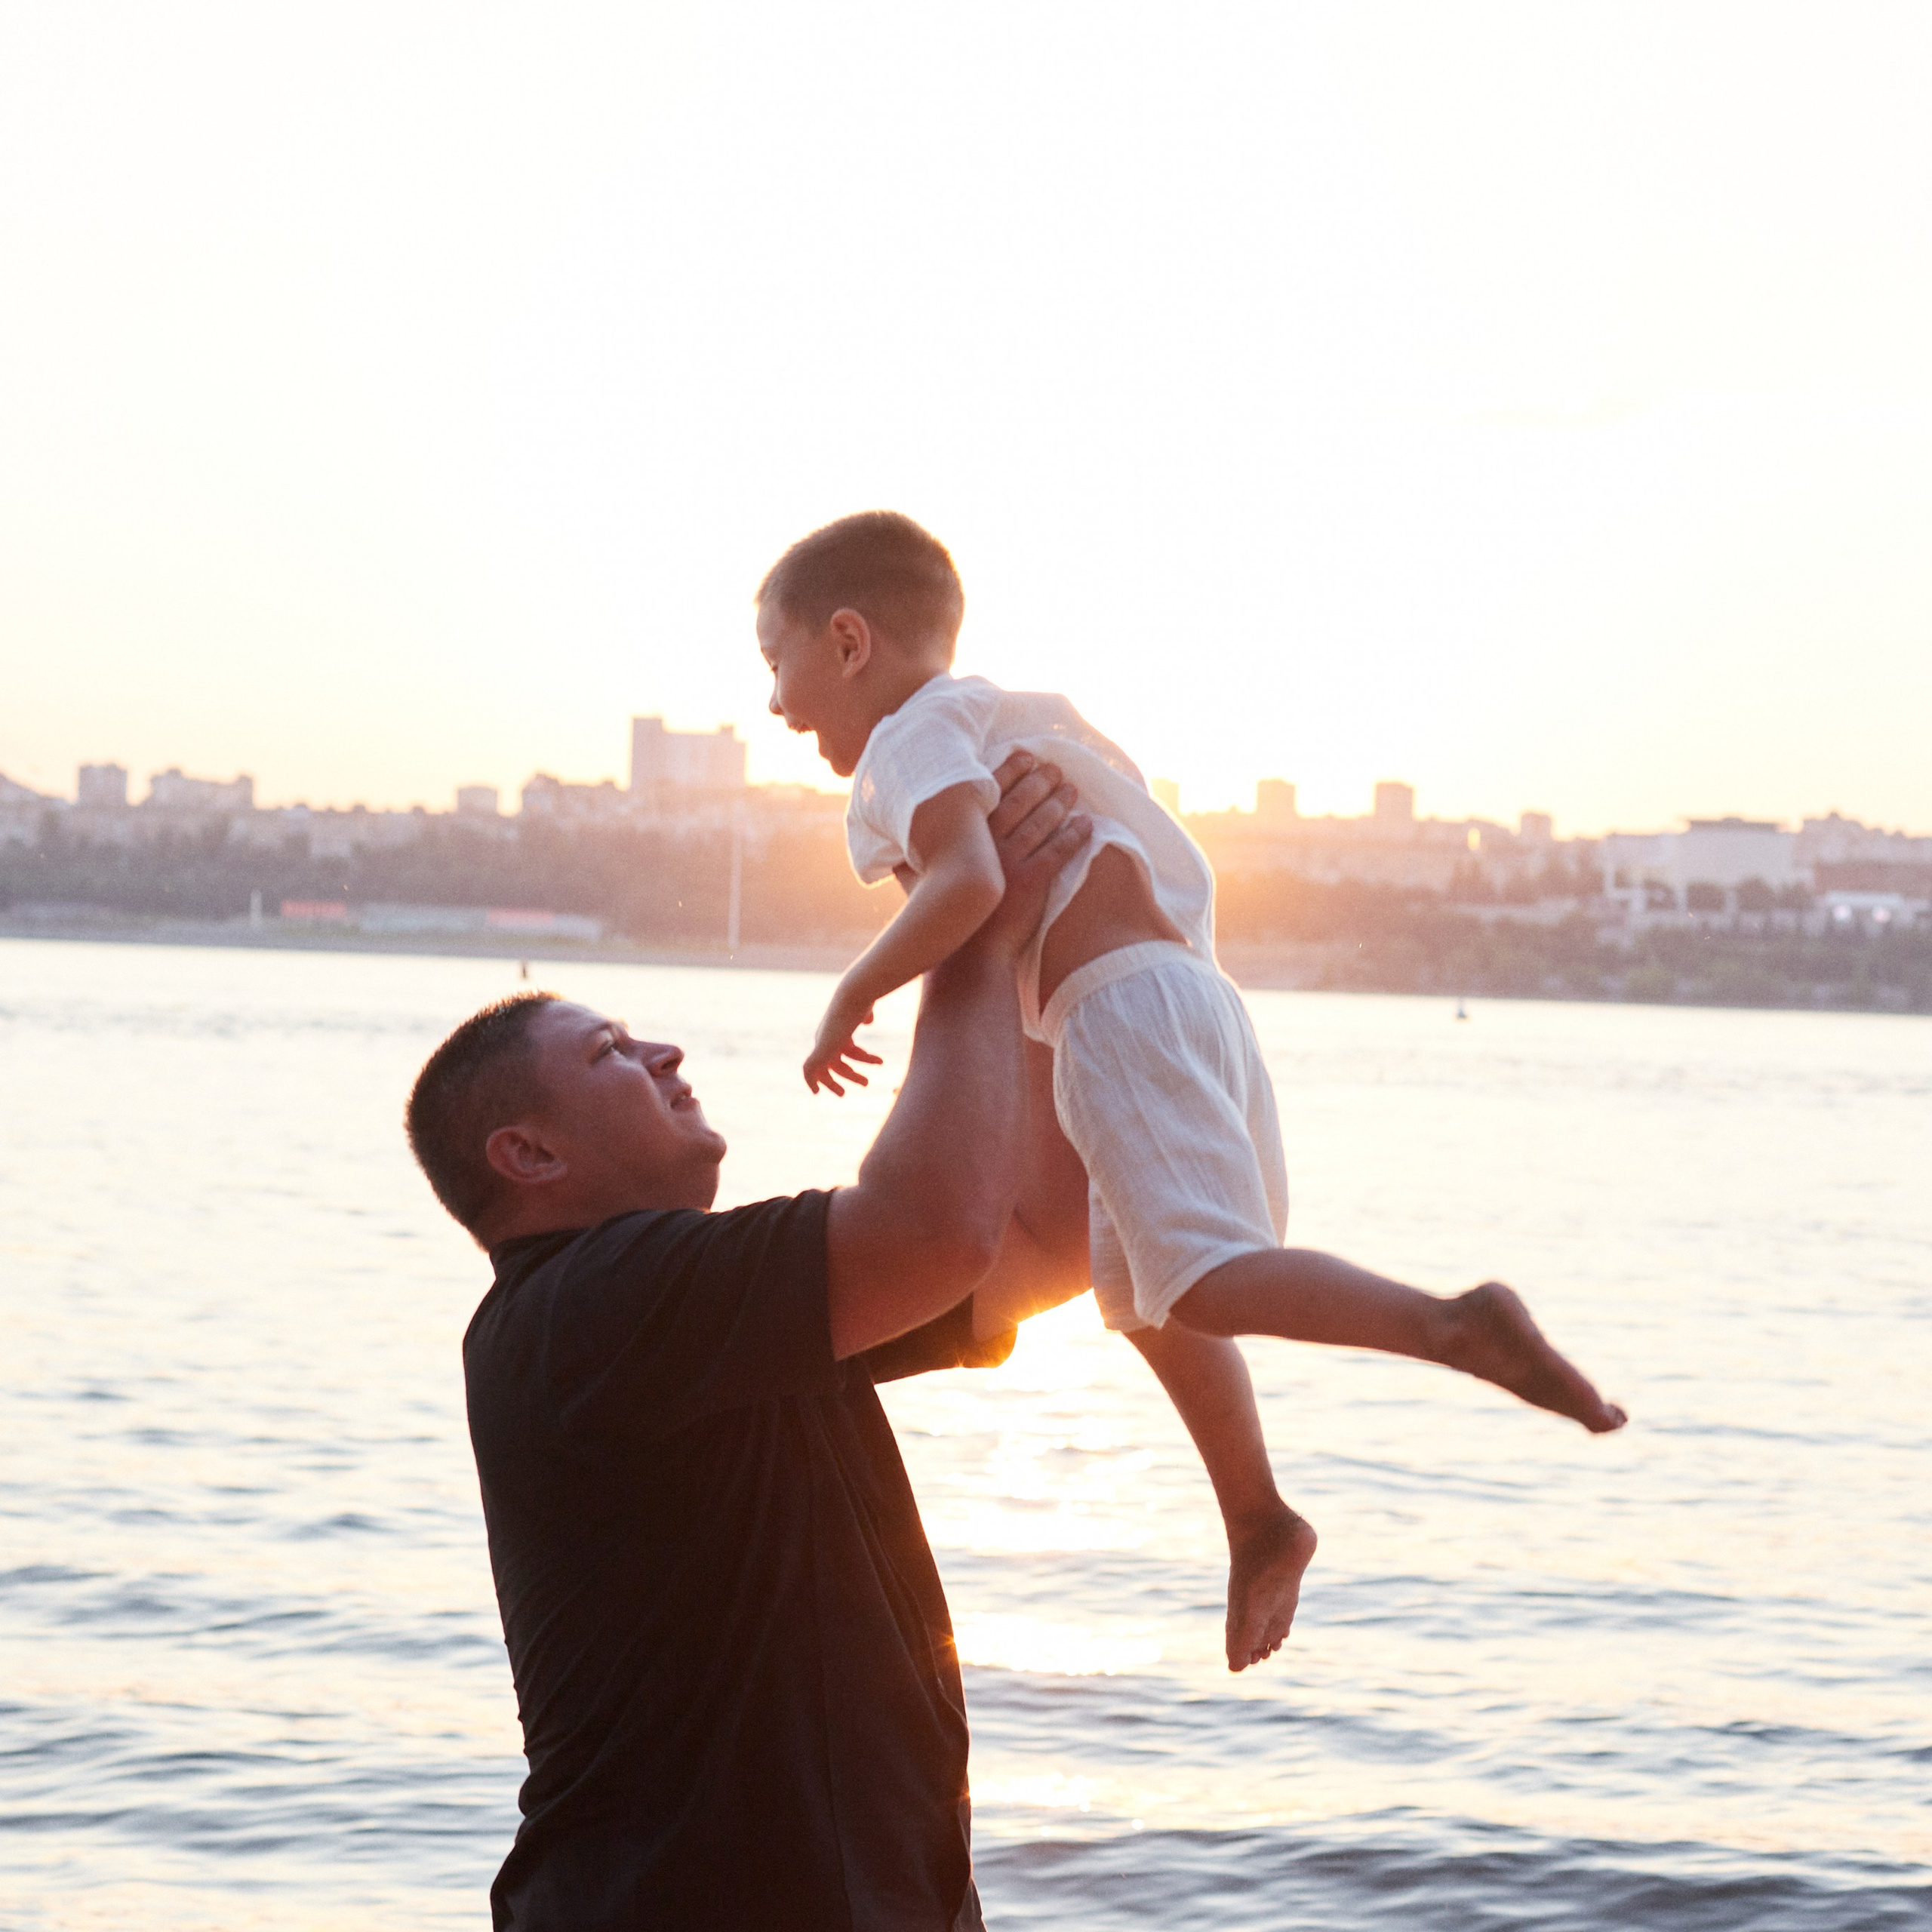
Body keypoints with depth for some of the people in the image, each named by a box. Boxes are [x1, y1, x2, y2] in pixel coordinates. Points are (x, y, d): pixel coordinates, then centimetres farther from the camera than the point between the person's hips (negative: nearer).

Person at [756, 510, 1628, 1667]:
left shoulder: (913, 739, -3)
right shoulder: (1002, 722, 27)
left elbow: (969, 882, -23)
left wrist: (852, 998, -11)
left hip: (1124, 1009, -10)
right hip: (1192, 992, 10)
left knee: (1200, 1274, -20)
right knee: (1143, 1288, 21)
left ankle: (1453, 1325, -36)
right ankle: (1259, 1520, 29)